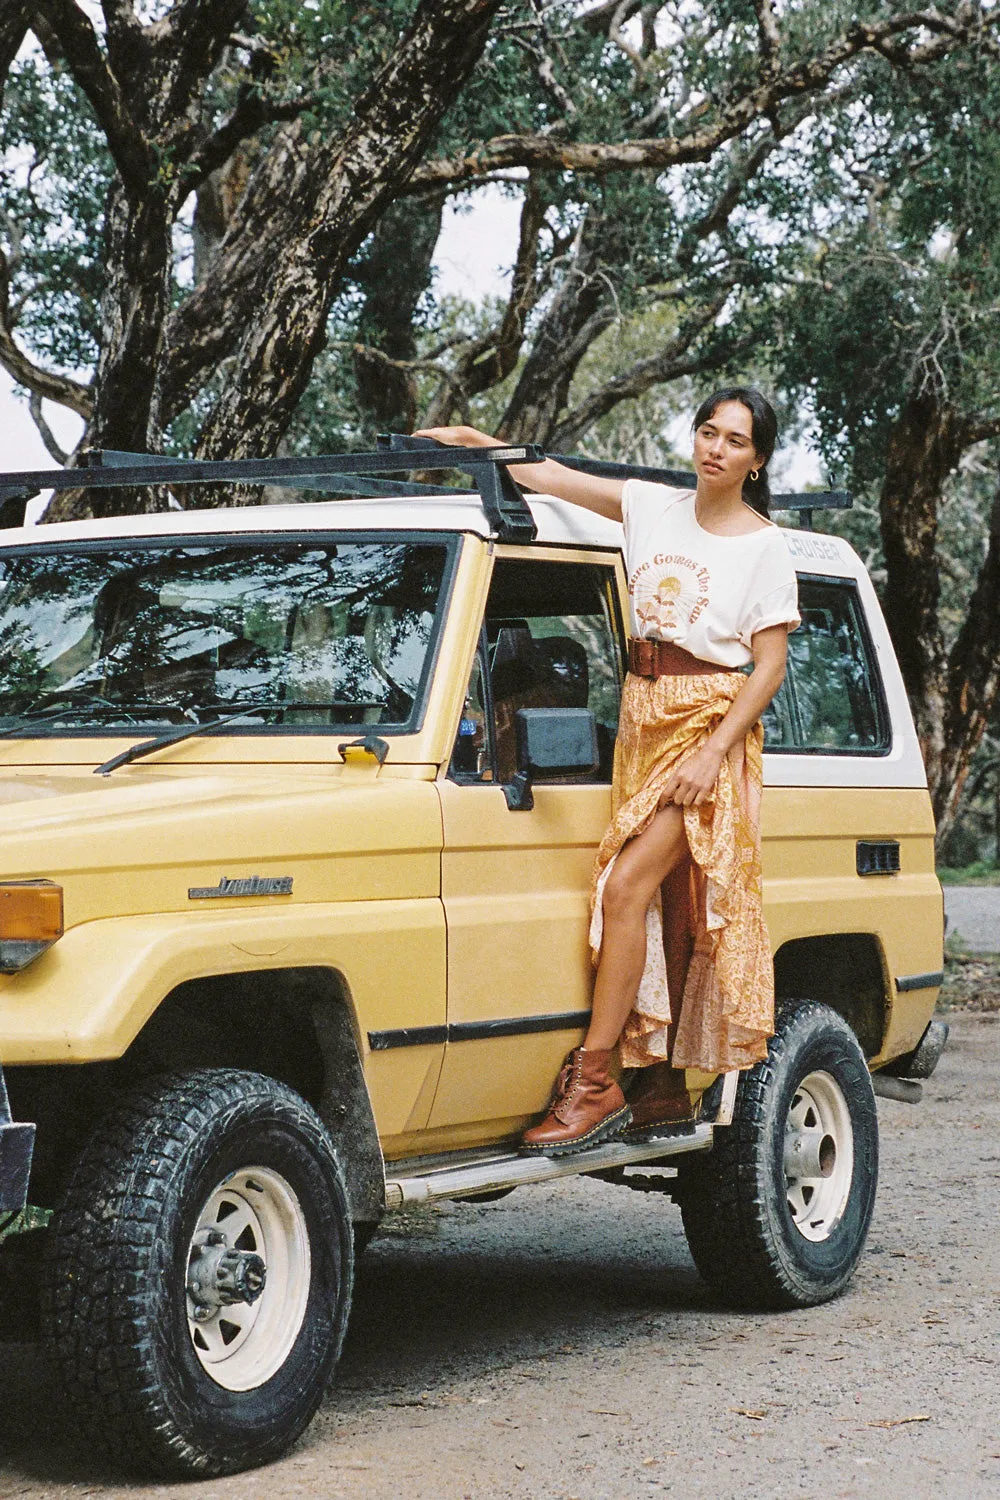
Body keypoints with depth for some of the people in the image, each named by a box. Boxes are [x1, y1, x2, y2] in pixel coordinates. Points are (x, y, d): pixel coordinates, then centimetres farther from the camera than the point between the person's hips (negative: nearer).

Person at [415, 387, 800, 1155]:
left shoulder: (765, 547, -3)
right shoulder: (654, 507, 10)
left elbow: (770, 666, -7)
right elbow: (551, 476, 15)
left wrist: (713, 754, -16)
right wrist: (474, 442, 5)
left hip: (711, 726, -5)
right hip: (643, 719, 5)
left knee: (626, 887, -17)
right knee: (668, 909, 5)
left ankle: (593, 1083, -17)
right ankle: (664, 1089, 8)